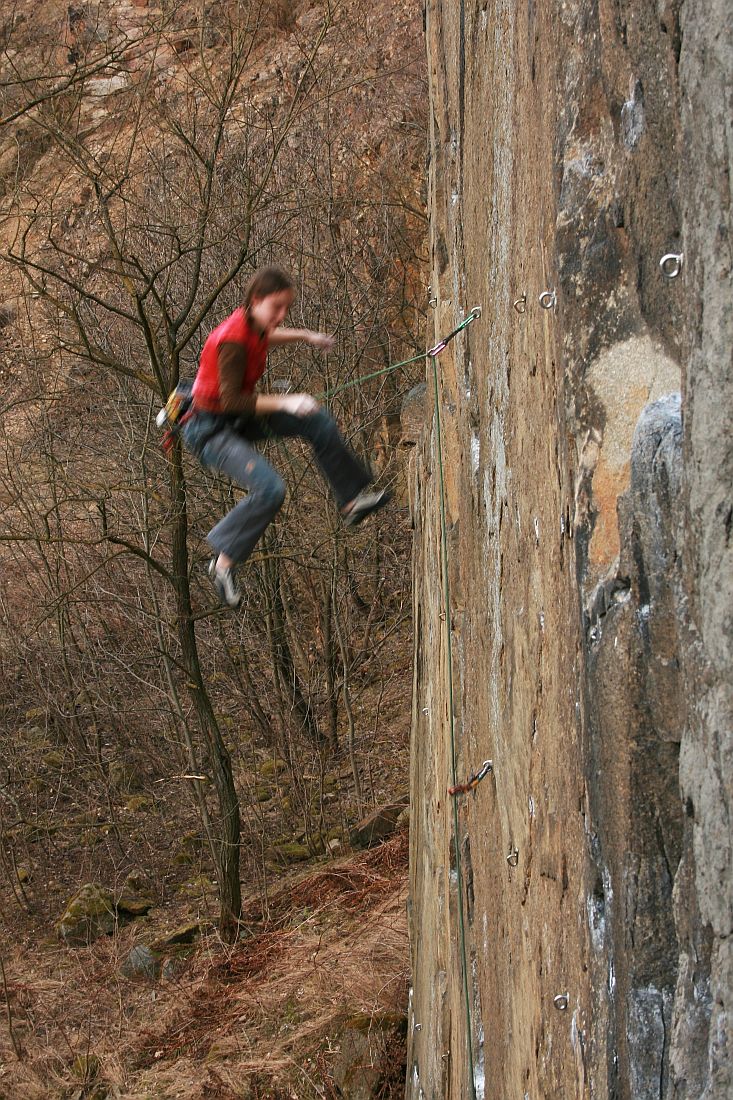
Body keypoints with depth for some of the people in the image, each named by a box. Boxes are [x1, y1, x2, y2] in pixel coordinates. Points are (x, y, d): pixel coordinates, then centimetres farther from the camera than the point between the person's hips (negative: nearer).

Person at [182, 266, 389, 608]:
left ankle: (352, 501, 29)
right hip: (211, 430, -10)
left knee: (319, 424, 13)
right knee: (270, 490, -26)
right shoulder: (233, 341, -30)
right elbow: (230, 400, -30)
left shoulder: (252, 324, -2)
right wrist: (285, 402, -32)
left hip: (239, 417, 10)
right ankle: (224, 561, -8)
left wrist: (305, 335, 24)